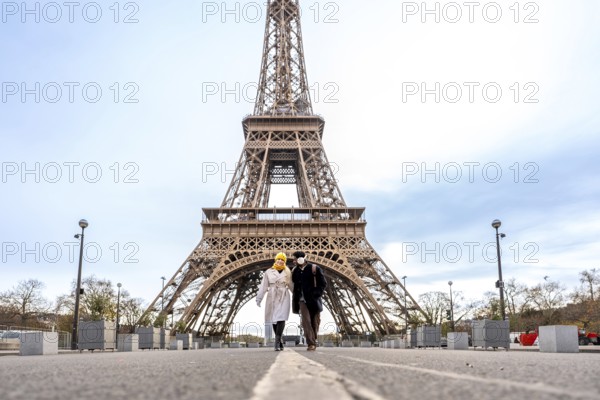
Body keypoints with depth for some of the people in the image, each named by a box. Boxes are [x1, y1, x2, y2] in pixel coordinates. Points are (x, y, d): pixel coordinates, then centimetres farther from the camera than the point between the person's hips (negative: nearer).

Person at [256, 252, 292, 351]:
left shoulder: (288, 272, 9)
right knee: (274, 320, 3)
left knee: (281, 319, -15)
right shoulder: (269, 272, 7)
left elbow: (292, 286, 9)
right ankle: (279, 340, 21)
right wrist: (259, 298, 2)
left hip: (283, 297, -1)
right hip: (272, 297, 1)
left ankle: (277, 343, -15)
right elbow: (263, 286, 5)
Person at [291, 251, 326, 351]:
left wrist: (315, 295, -13)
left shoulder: (314, 269, -6)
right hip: (302, 301, 2)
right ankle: (311, 344, -15)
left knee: (314, 322, 5)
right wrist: (295, 300, 9)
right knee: (306, 321, -13)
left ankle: (313, 342, 22)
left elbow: (323, 284, -4)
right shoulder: (295, 271, 7)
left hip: (313, 301, -2)